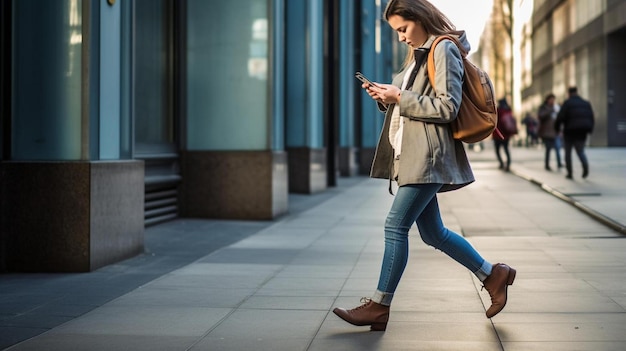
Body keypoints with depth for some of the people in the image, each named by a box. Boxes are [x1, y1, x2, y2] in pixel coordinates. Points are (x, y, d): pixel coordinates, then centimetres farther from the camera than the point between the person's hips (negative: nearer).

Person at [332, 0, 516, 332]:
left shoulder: (444, 50, -8)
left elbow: (446, 108, -16)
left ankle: (379, 306, -5)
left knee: (395, 225, -10)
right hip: (411, 155, 10)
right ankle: (493, 275, 23)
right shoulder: (418, 53, 19)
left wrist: (400, 98, -15)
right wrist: (388, 98, 5)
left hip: (428, 156, -10)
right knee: (433, 233, 12)